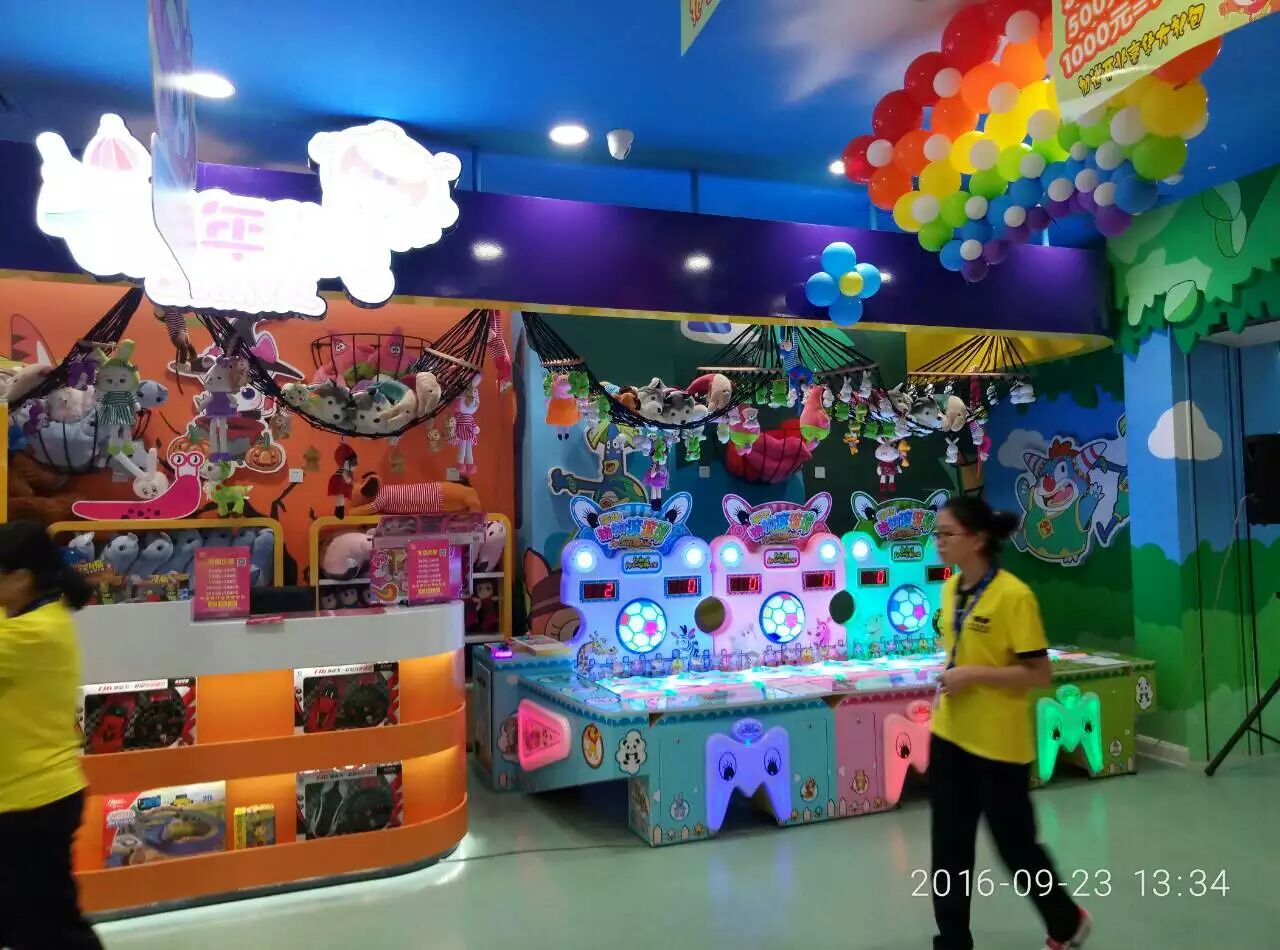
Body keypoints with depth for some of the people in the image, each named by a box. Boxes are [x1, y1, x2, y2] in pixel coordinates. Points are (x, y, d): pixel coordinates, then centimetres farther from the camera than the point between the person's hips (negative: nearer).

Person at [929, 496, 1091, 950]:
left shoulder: (1013, 595, -19)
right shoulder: (950, 588, 4)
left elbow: (1040, 673, -17)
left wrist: (974, 675, -23)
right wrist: (951, 678, 4)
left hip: (998, 742, -6)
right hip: (948, 736, 7)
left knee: (1015, 844, 12)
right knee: (949, 847, 12)